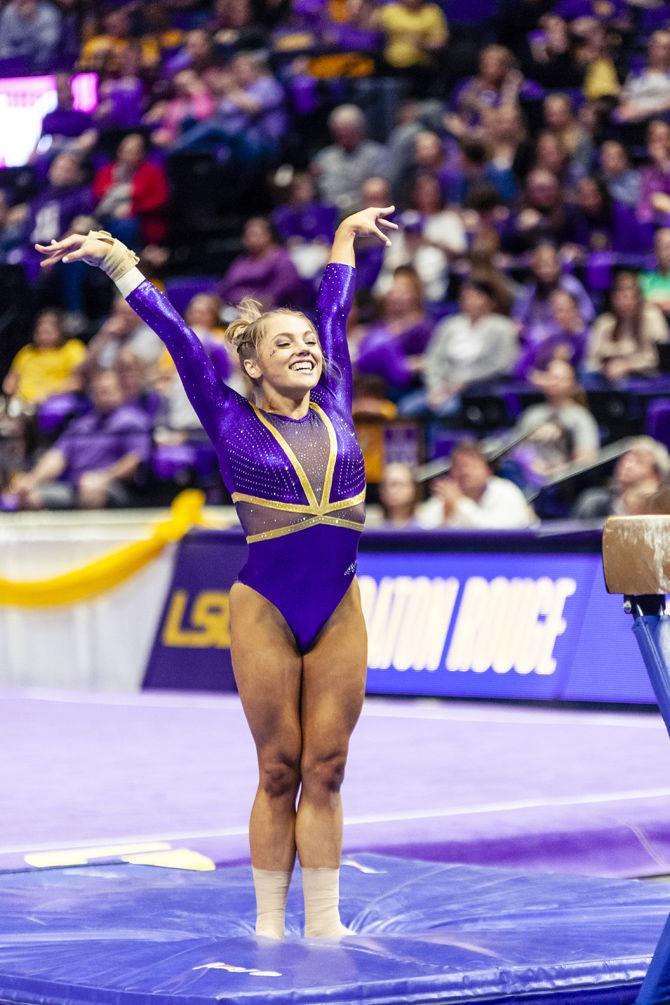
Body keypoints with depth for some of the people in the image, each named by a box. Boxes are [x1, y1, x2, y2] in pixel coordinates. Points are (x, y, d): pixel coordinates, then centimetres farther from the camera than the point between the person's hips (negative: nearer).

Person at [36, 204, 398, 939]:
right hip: (266, 612, -3)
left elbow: (334, 311, 19)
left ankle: (324, 927, 10)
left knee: (325, 771, 5)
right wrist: (114, 260, -3)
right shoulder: (232, 423, -2)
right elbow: (174, 333, -3)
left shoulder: (334, 406, 7)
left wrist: (347, 232, 31)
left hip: (339, 612, 3)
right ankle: (269, 926, 11)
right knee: (279, 772, 2)